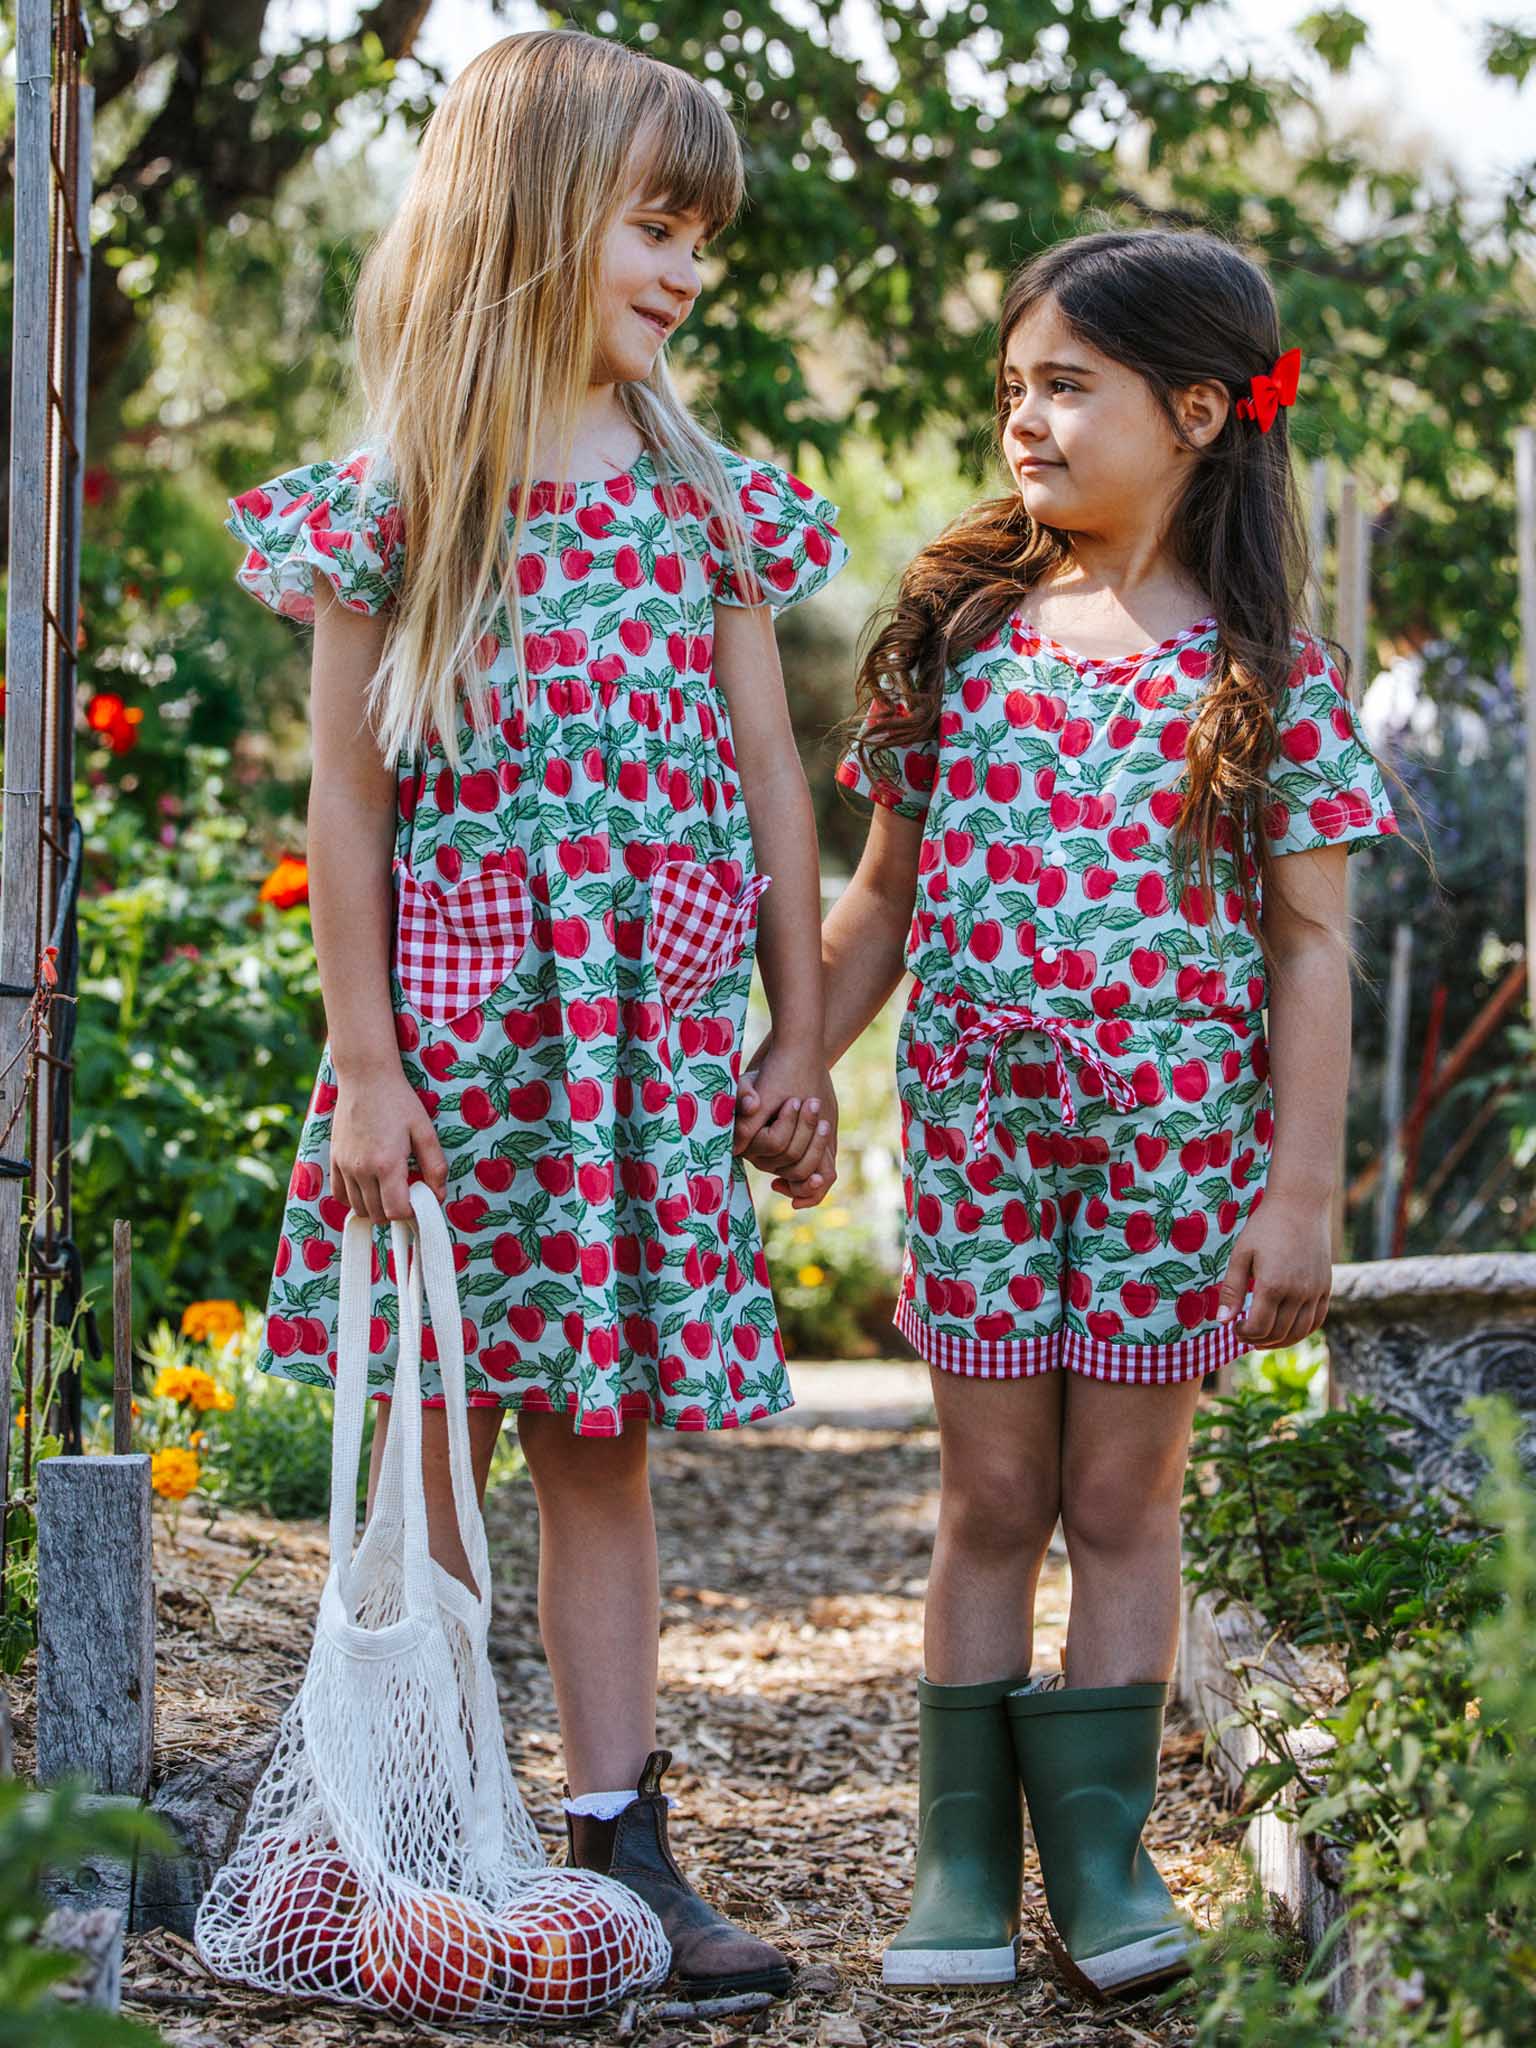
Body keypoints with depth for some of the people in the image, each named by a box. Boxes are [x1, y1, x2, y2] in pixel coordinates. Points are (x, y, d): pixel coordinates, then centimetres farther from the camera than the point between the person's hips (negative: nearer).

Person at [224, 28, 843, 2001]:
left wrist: (799, 1026, 8)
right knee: (429, 1445, 3)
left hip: (653, 1039, 3)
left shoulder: (702, 493, 8)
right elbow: (348, 796, -4)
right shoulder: (394, 498, -3)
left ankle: (617, 1839, 12)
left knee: (601, 1445, 8)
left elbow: (767, 767, 10)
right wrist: (365, 1062, -8)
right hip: (454, 1025, -3)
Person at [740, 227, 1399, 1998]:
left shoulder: (1266, 673, -4)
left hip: (1176, 1132, -2)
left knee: (1121, 1494, 5)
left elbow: (1309, 944, -5)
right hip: (973, 1120, 2)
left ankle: (1099, 1848, 15)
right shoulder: (957, 629, 4)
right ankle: (963, 1856, 14)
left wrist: (1303, 1188, -8)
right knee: (989, 1495, 7)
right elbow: (886, 892, 9)